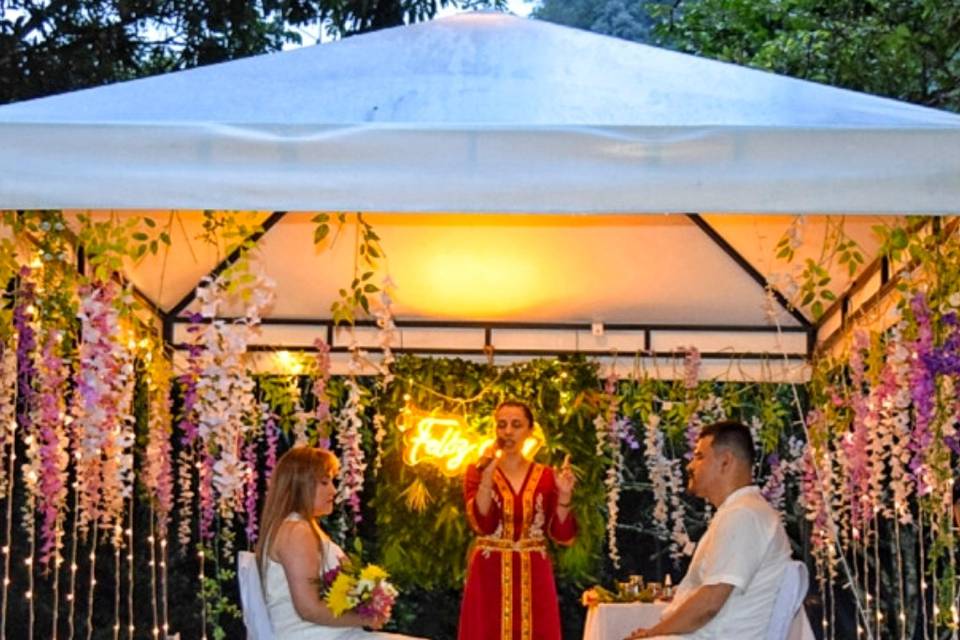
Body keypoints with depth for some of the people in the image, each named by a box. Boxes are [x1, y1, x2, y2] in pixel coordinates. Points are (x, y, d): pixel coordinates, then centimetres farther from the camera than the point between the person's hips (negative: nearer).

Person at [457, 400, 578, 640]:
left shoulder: (546, 476, 6)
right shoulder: (478, 471, 2)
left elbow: (563, 535, 0)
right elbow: (482, 525, -13)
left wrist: (564, 495, -14)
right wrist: (488, 478, -22)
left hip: (533, 580, 2)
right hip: (490, 577, -2)